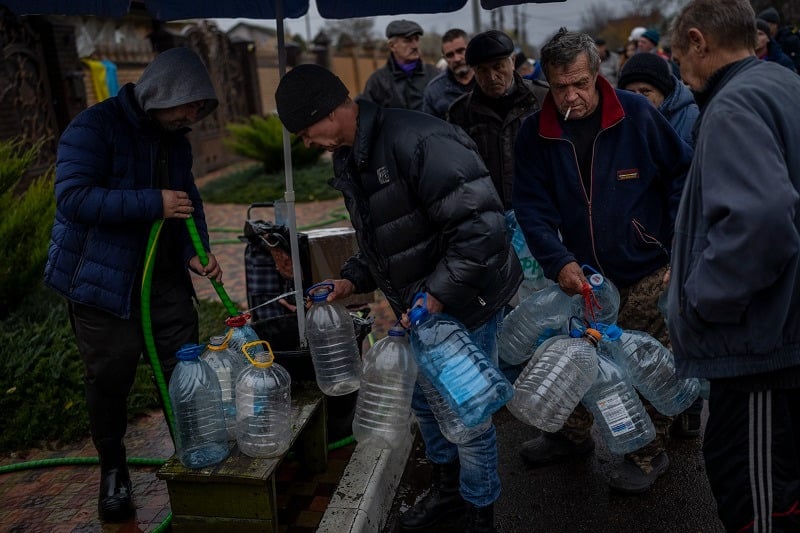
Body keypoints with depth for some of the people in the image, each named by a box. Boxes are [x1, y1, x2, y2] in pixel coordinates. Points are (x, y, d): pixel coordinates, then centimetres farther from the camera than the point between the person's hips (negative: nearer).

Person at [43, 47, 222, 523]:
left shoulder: (175, 138, 8)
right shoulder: (94, 127, -14)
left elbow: (188, 197, 15)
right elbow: (73, 197, -24)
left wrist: (196, 251, -2)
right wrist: (153, 203, -27)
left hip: (165, 277, 6)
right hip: (104, 280, -5)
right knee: (110, 380, 4)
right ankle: (113, 470, 27)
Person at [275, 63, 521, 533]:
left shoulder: (417, 141, -28)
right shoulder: (349, 159, 3)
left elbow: (482, 225, -32)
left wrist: (438, 296, -29)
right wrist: (353, 281, 0)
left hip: (466, 301, -9)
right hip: (420, 304, 9)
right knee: (425, 400, 22)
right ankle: (448, 486, 46)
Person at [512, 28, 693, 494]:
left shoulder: (637, 115, -14)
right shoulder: (535, 135, -7)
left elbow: (683, 172, -4)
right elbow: (532, 207, -8)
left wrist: (680, 241, -9)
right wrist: (559, 262, -22)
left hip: (647, 271, -3)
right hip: (583, 275, 3)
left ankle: (650, 453, 28)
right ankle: (574, 436, 40)